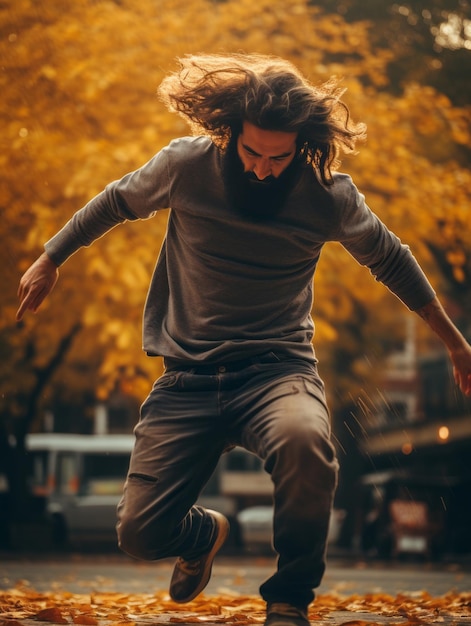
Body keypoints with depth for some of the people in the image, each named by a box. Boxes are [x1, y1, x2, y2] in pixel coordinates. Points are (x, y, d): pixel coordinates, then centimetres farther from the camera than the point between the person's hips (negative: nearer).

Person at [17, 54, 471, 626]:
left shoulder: (329, 194, -5)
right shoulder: (186, 164, -5)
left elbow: (390, 260, 12)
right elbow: (117, 202, 16)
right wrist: (49, 260, 24)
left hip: (278, 367, -2)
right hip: (189, 377, 2)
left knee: (304, 441, -39)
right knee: (140, 532, -10)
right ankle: (205, 533, 31)